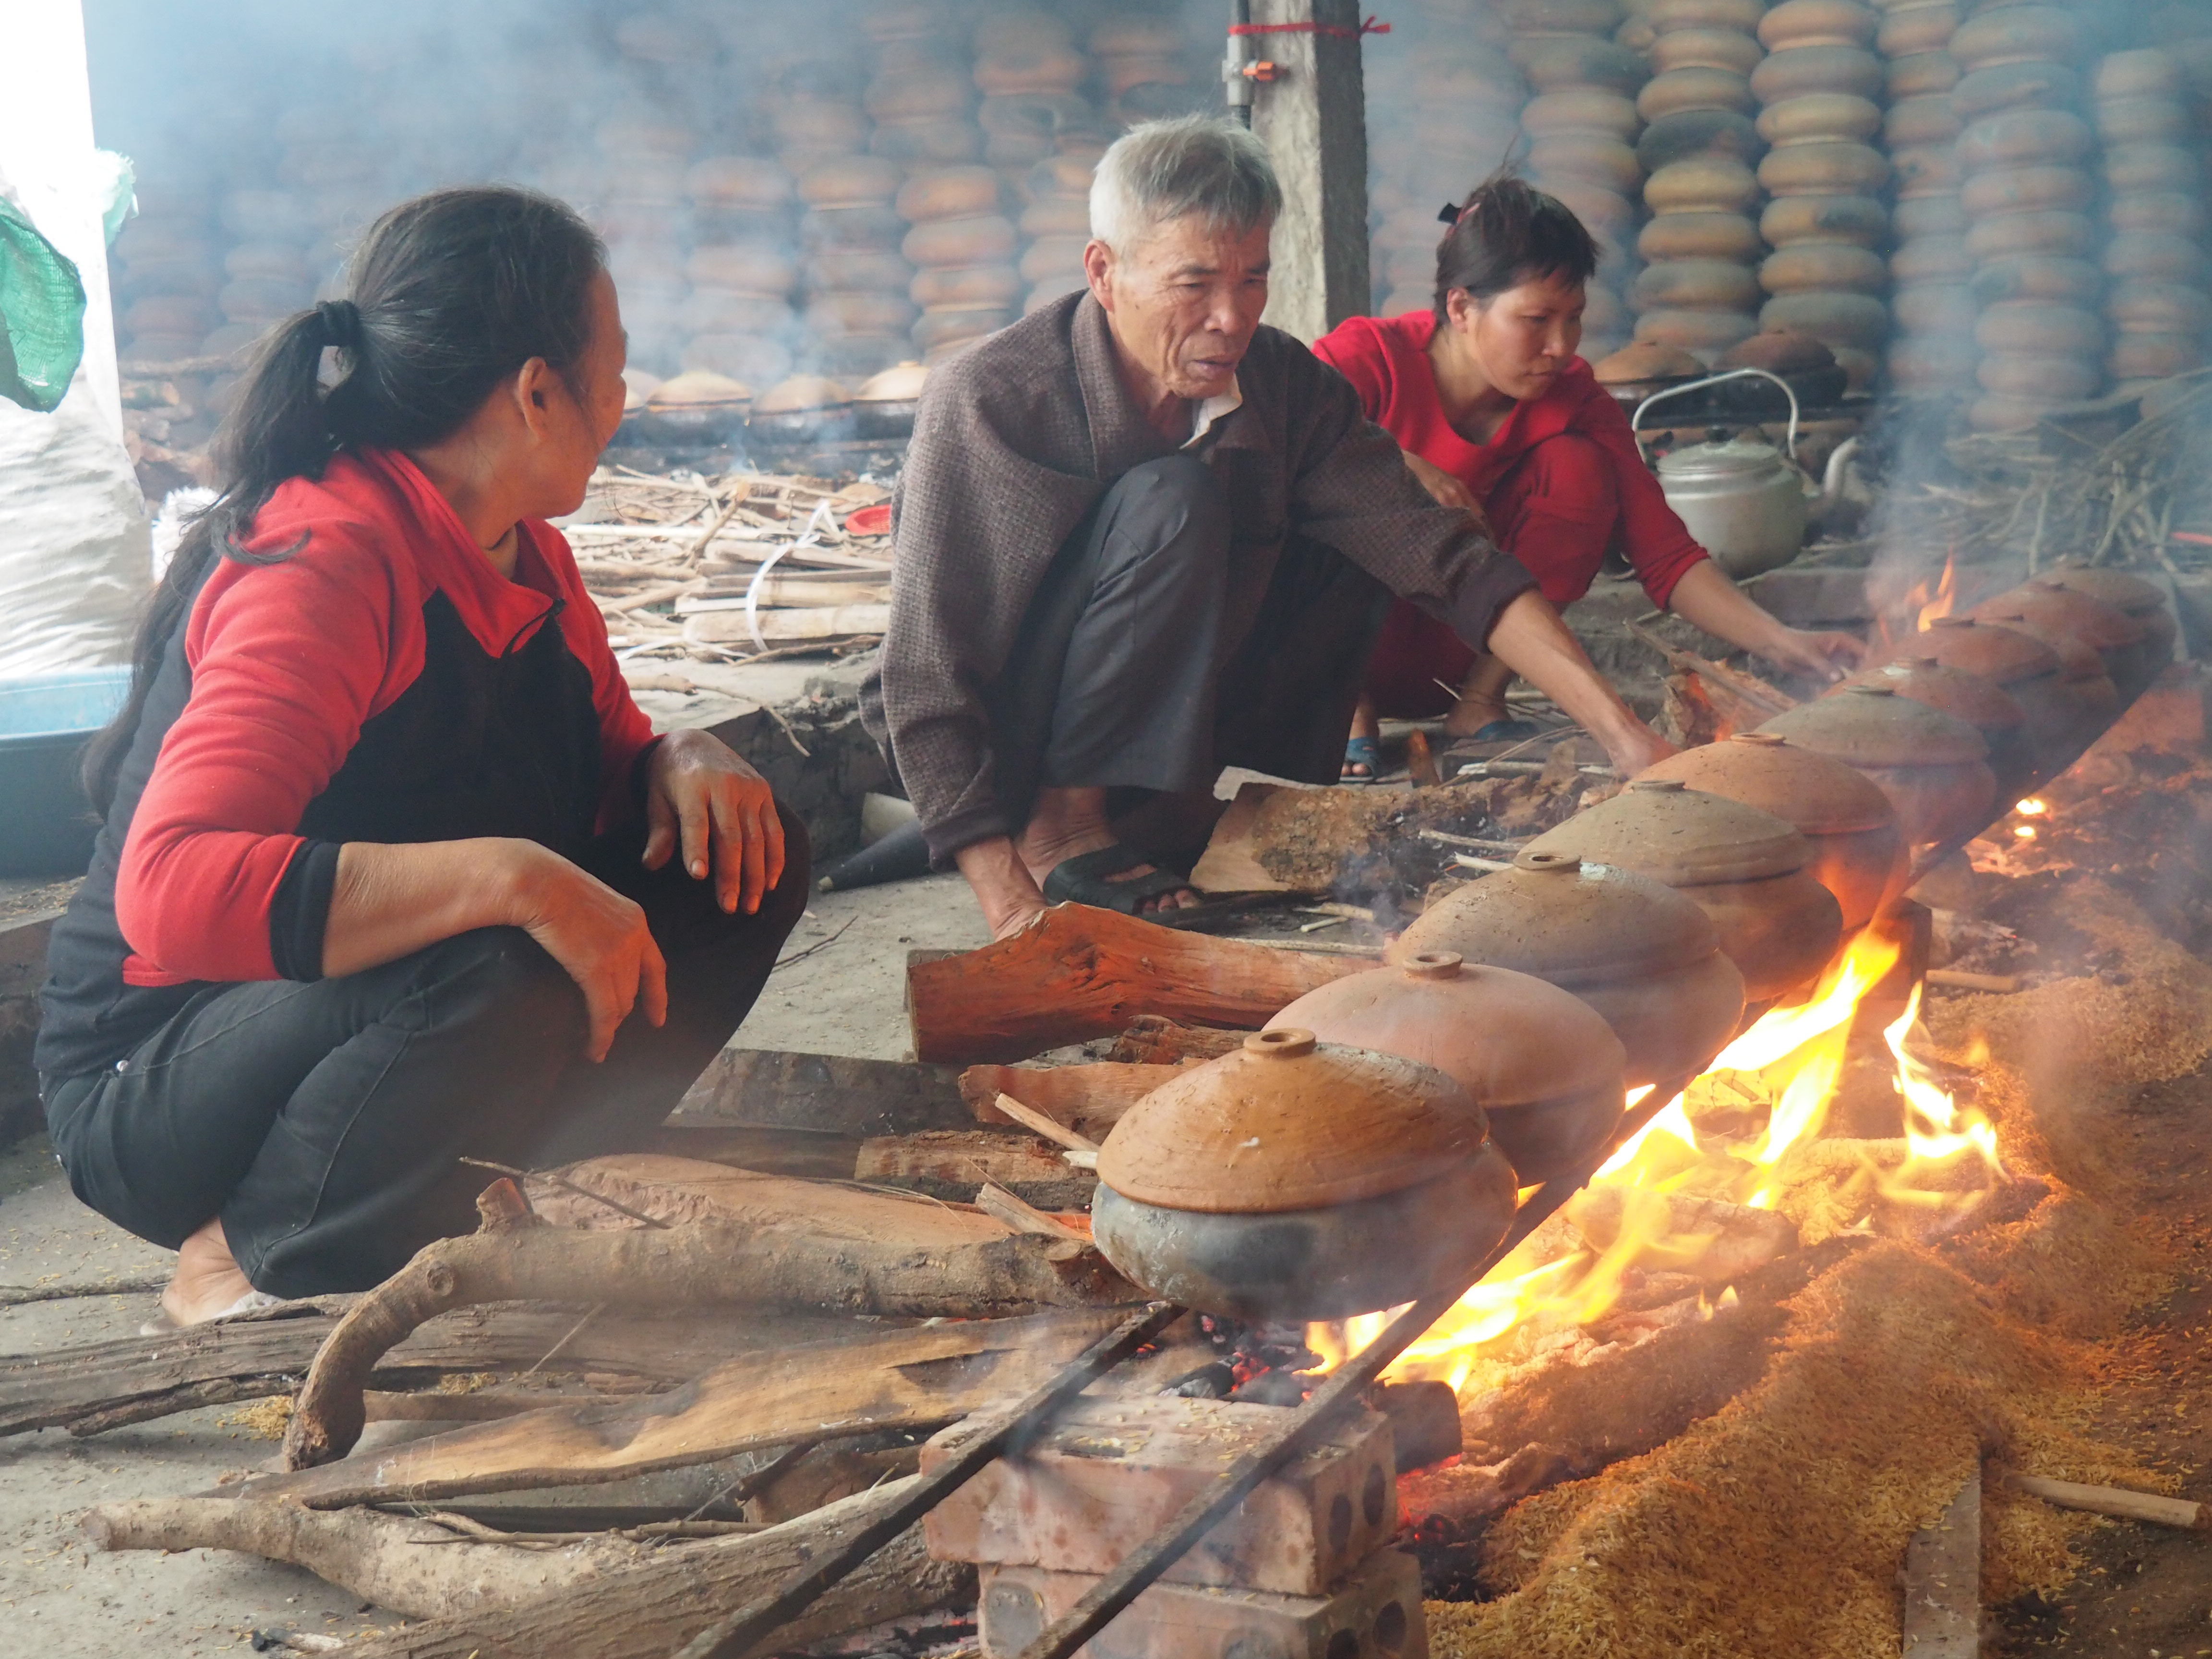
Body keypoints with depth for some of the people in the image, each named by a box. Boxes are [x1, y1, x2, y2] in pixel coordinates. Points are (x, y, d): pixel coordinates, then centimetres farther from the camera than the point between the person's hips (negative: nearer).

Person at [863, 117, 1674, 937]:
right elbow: (926, 686, -26)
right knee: (1175, 502, -26)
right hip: (998, 761, -6)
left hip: (1149, 733, 6)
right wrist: (1012, 908, -34)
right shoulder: (986, 403, -24)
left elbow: (1444, 556, -11)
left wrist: (1617, 727, -21)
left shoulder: (1281, 385, -9)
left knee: (1348, 549, -6)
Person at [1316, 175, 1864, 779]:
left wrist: (1779, 642, -24)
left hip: (1460, 655, 3)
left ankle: (1479, 704, -8)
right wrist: (1396, 466, -39)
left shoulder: (1572, 401, -8)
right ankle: (1353, 709, -8)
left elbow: (1665, 556, -11)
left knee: (1577, 466, -17)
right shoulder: (1367, 357, -18)